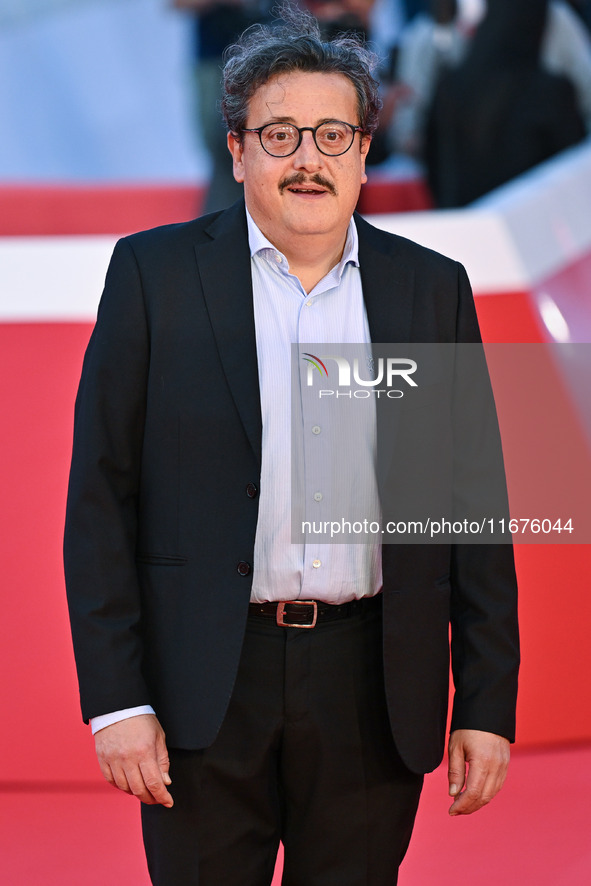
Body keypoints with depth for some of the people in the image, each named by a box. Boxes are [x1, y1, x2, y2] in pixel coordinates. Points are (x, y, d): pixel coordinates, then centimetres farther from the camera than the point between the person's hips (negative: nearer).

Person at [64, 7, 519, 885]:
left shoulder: (433, 288, 6)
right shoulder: (155, 273, 1)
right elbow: (100, 494, -1)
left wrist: (487, 706, 2)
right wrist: (116, 699, -8)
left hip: (372, 686, 2)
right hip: (206, 682, -1)